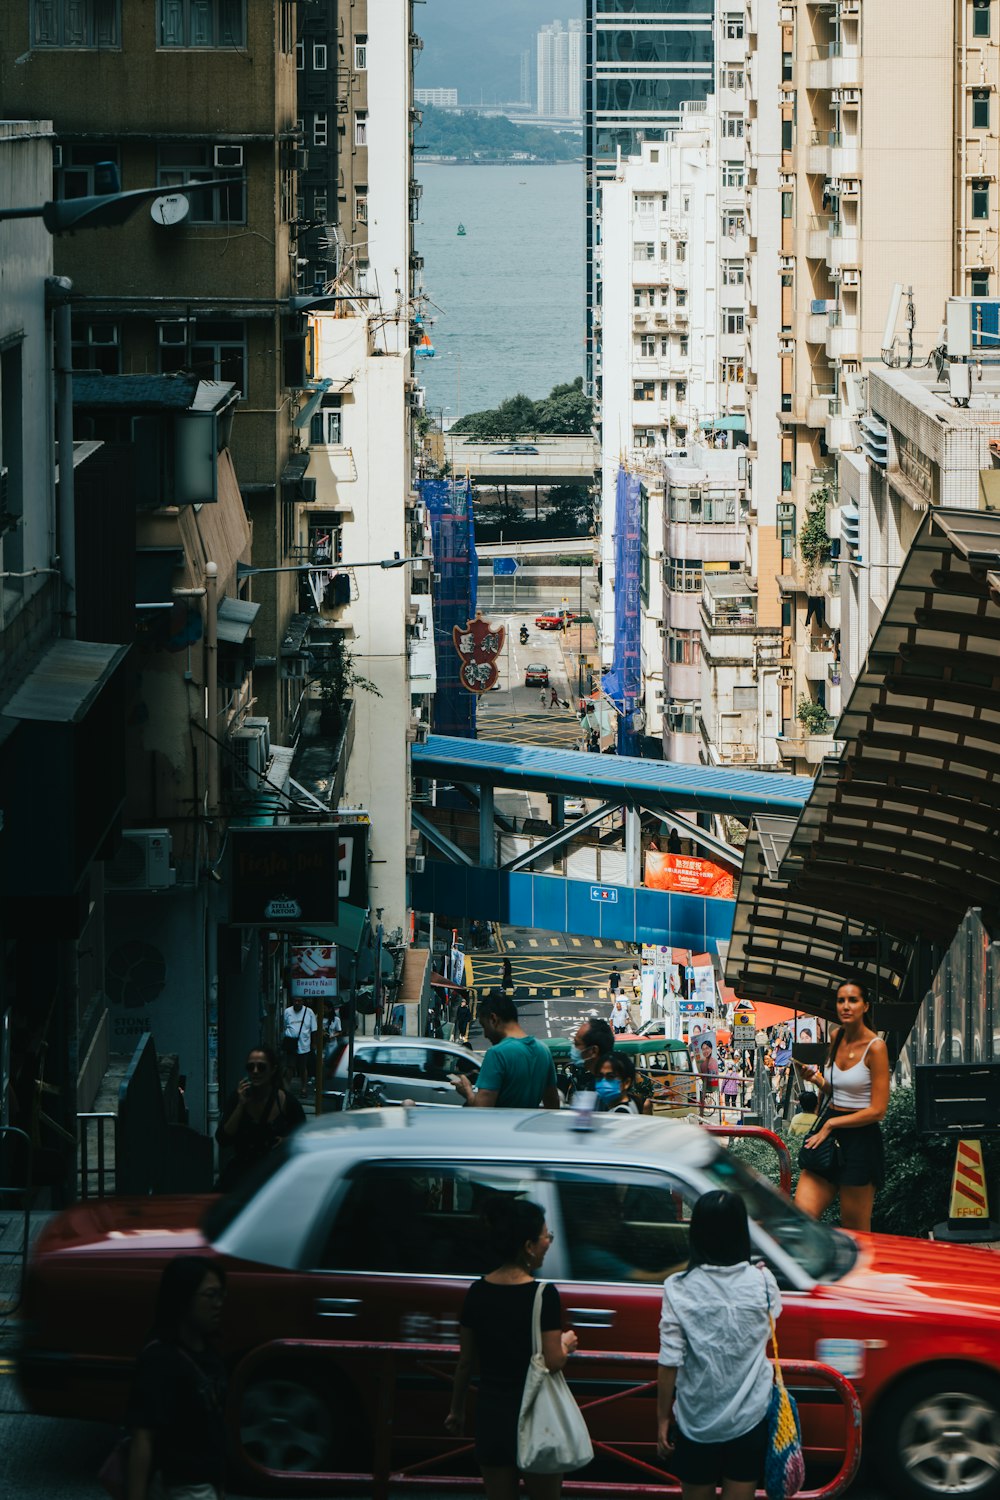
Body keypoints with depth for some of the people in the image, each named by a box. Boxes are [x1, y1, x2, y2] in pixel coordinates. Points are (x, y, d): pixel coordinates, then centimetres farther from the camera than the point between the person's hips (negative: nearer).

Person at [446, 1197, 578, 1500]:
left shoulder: (477, 1292, 1)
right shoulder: (543, 1295, -15)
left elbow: (465, 1362, 7)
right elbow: (553, 1362, -16)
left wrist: (456, 1410, 19)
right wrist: (566, 1344, 6)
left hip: (491, 1415, 5)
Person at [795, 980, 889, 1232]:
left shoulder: (875, 1047, -11)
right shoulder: (837, 1038, 10)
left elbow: (878, 1110, -13)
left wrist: (831, 1124, -11)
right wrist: (818, 1080, 3)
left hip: (861, 1139, -6)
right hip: (829, 1136, 6)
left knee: (856, 1233, 1)